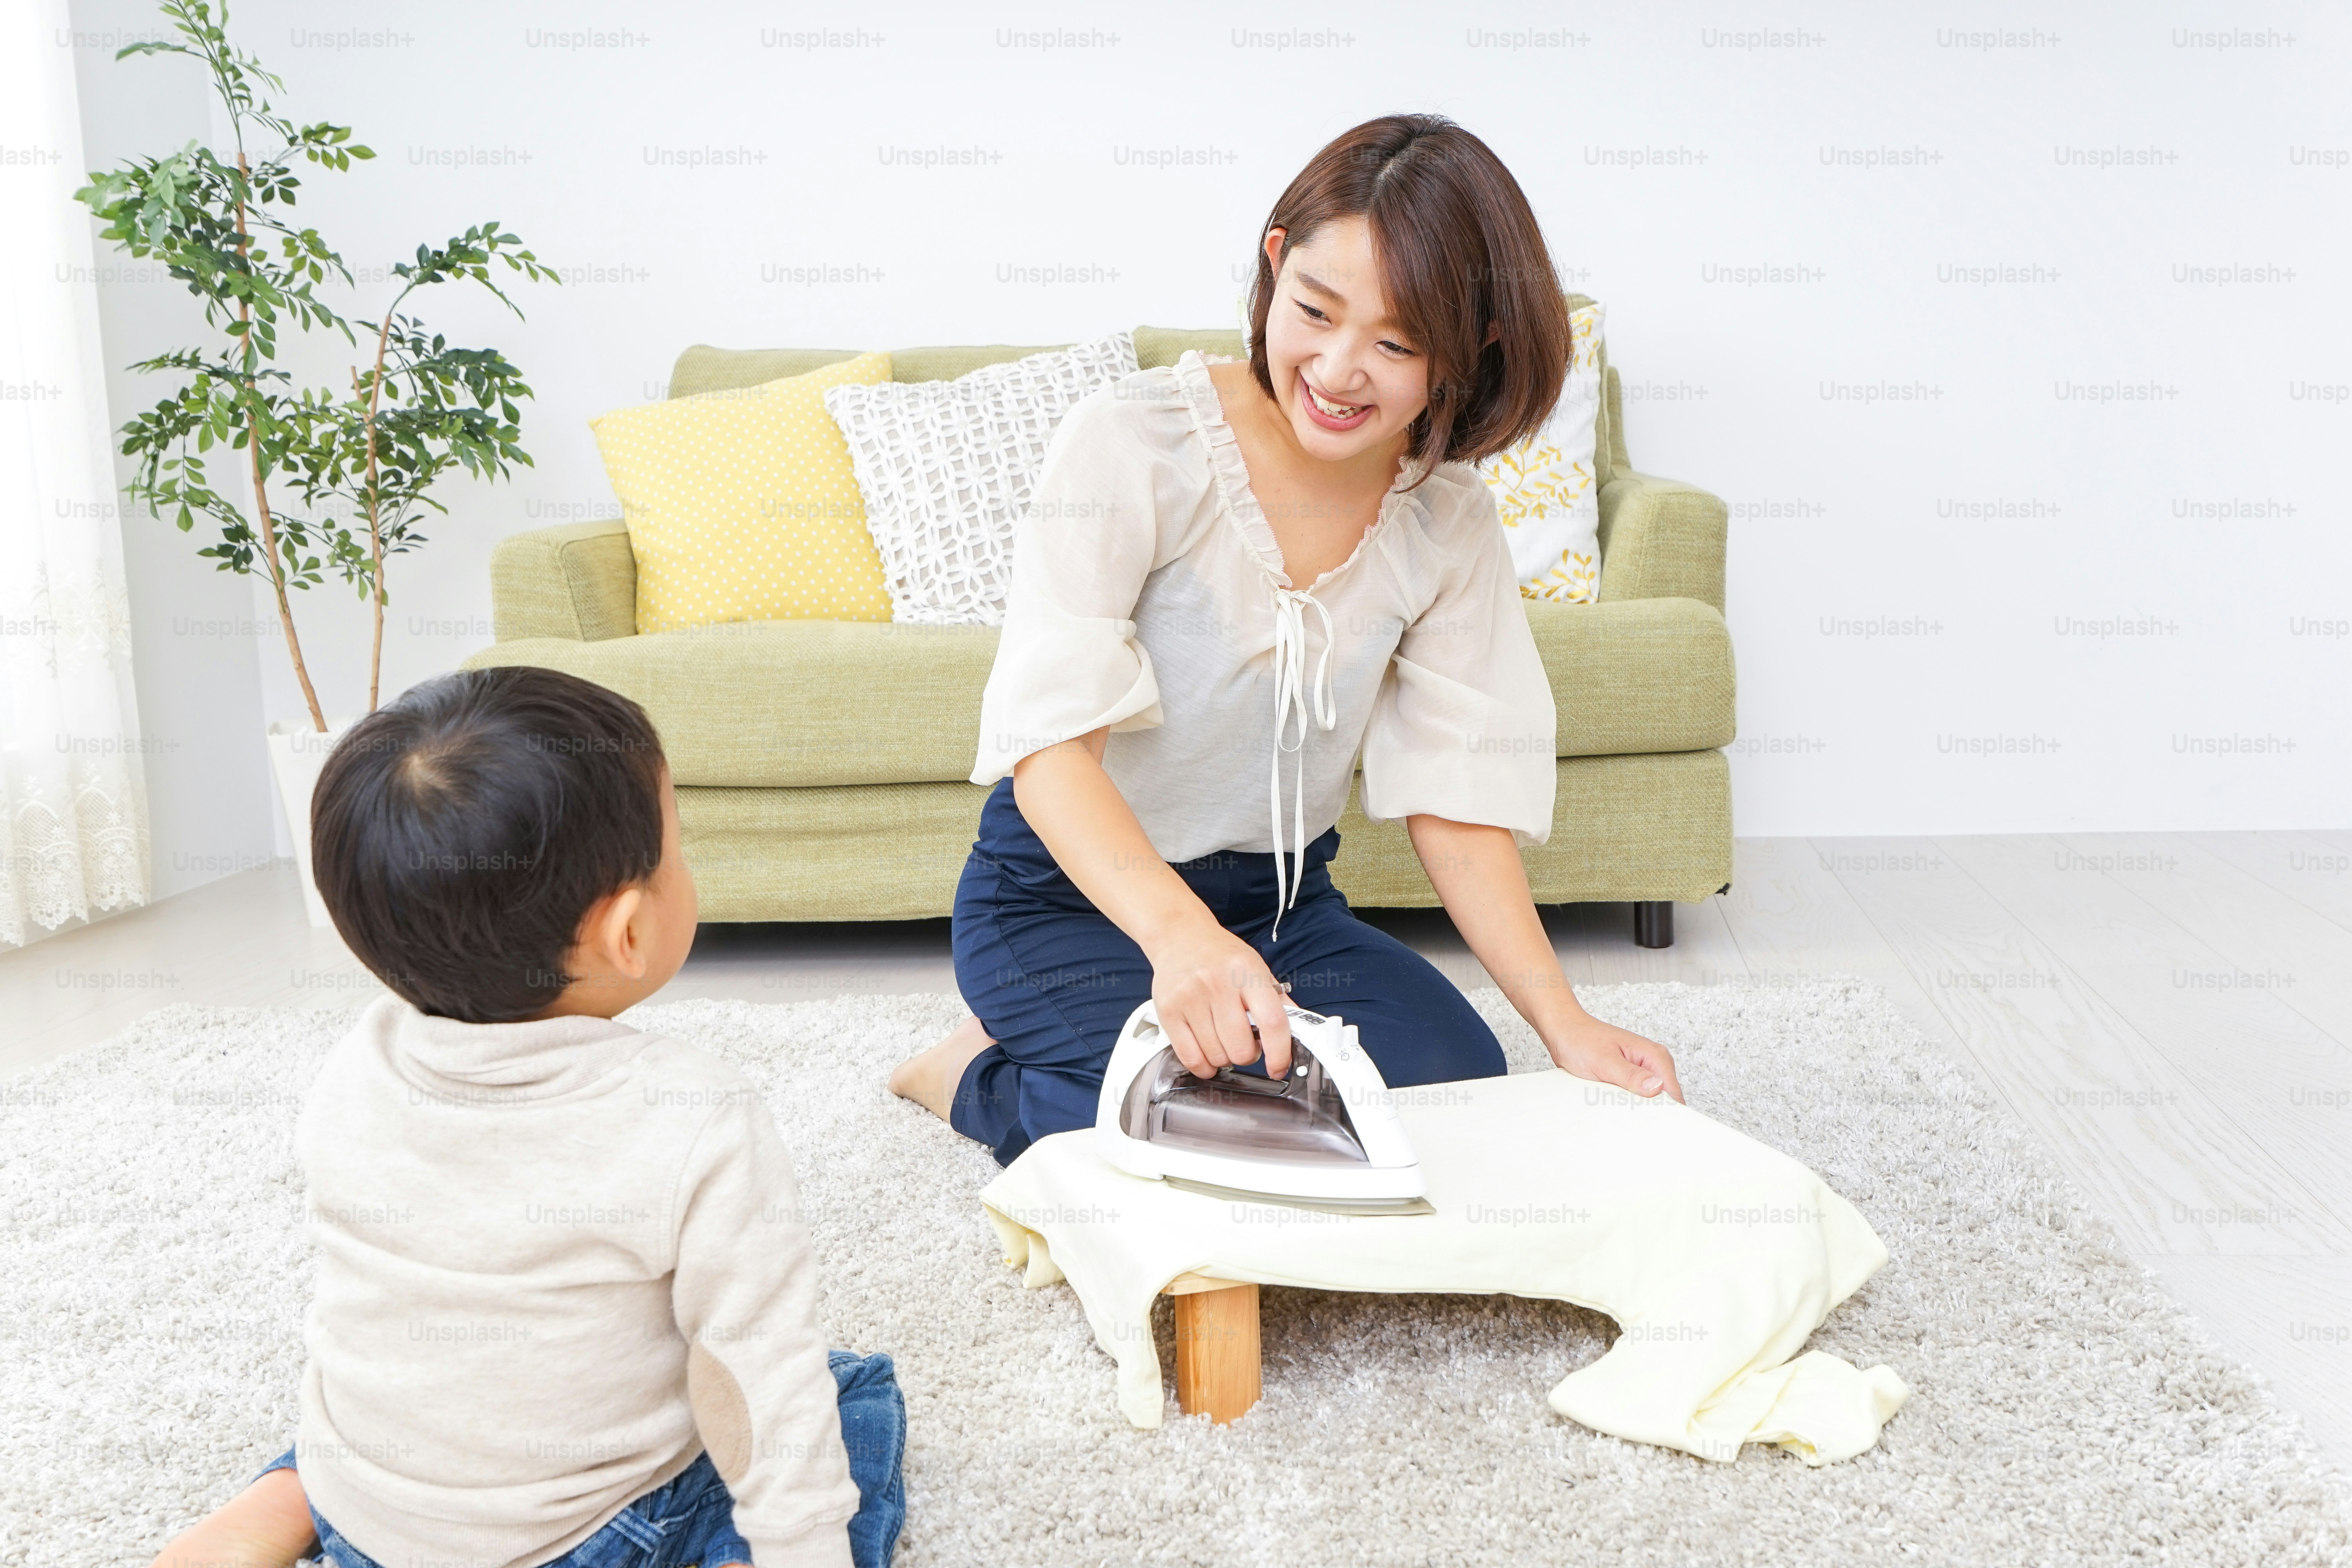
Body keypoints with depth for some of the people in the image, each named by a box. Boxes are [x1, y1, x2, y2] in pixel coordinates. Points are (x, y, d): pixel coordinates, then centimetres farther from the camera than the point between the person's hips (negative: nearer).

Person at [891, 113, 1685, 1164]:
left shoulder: (1449, 521, -5)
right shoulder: (1129, 445, -21)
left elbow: (1455, 794, -4)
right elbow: (1049, 742, -28)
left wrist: (1562, 1021, -16)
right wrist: (1178, 934, -46)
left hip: (1281, 900, 6)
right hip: (1068, 894, -5)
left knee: (1462, 1086, -14)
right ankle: (985, 1076, 5)